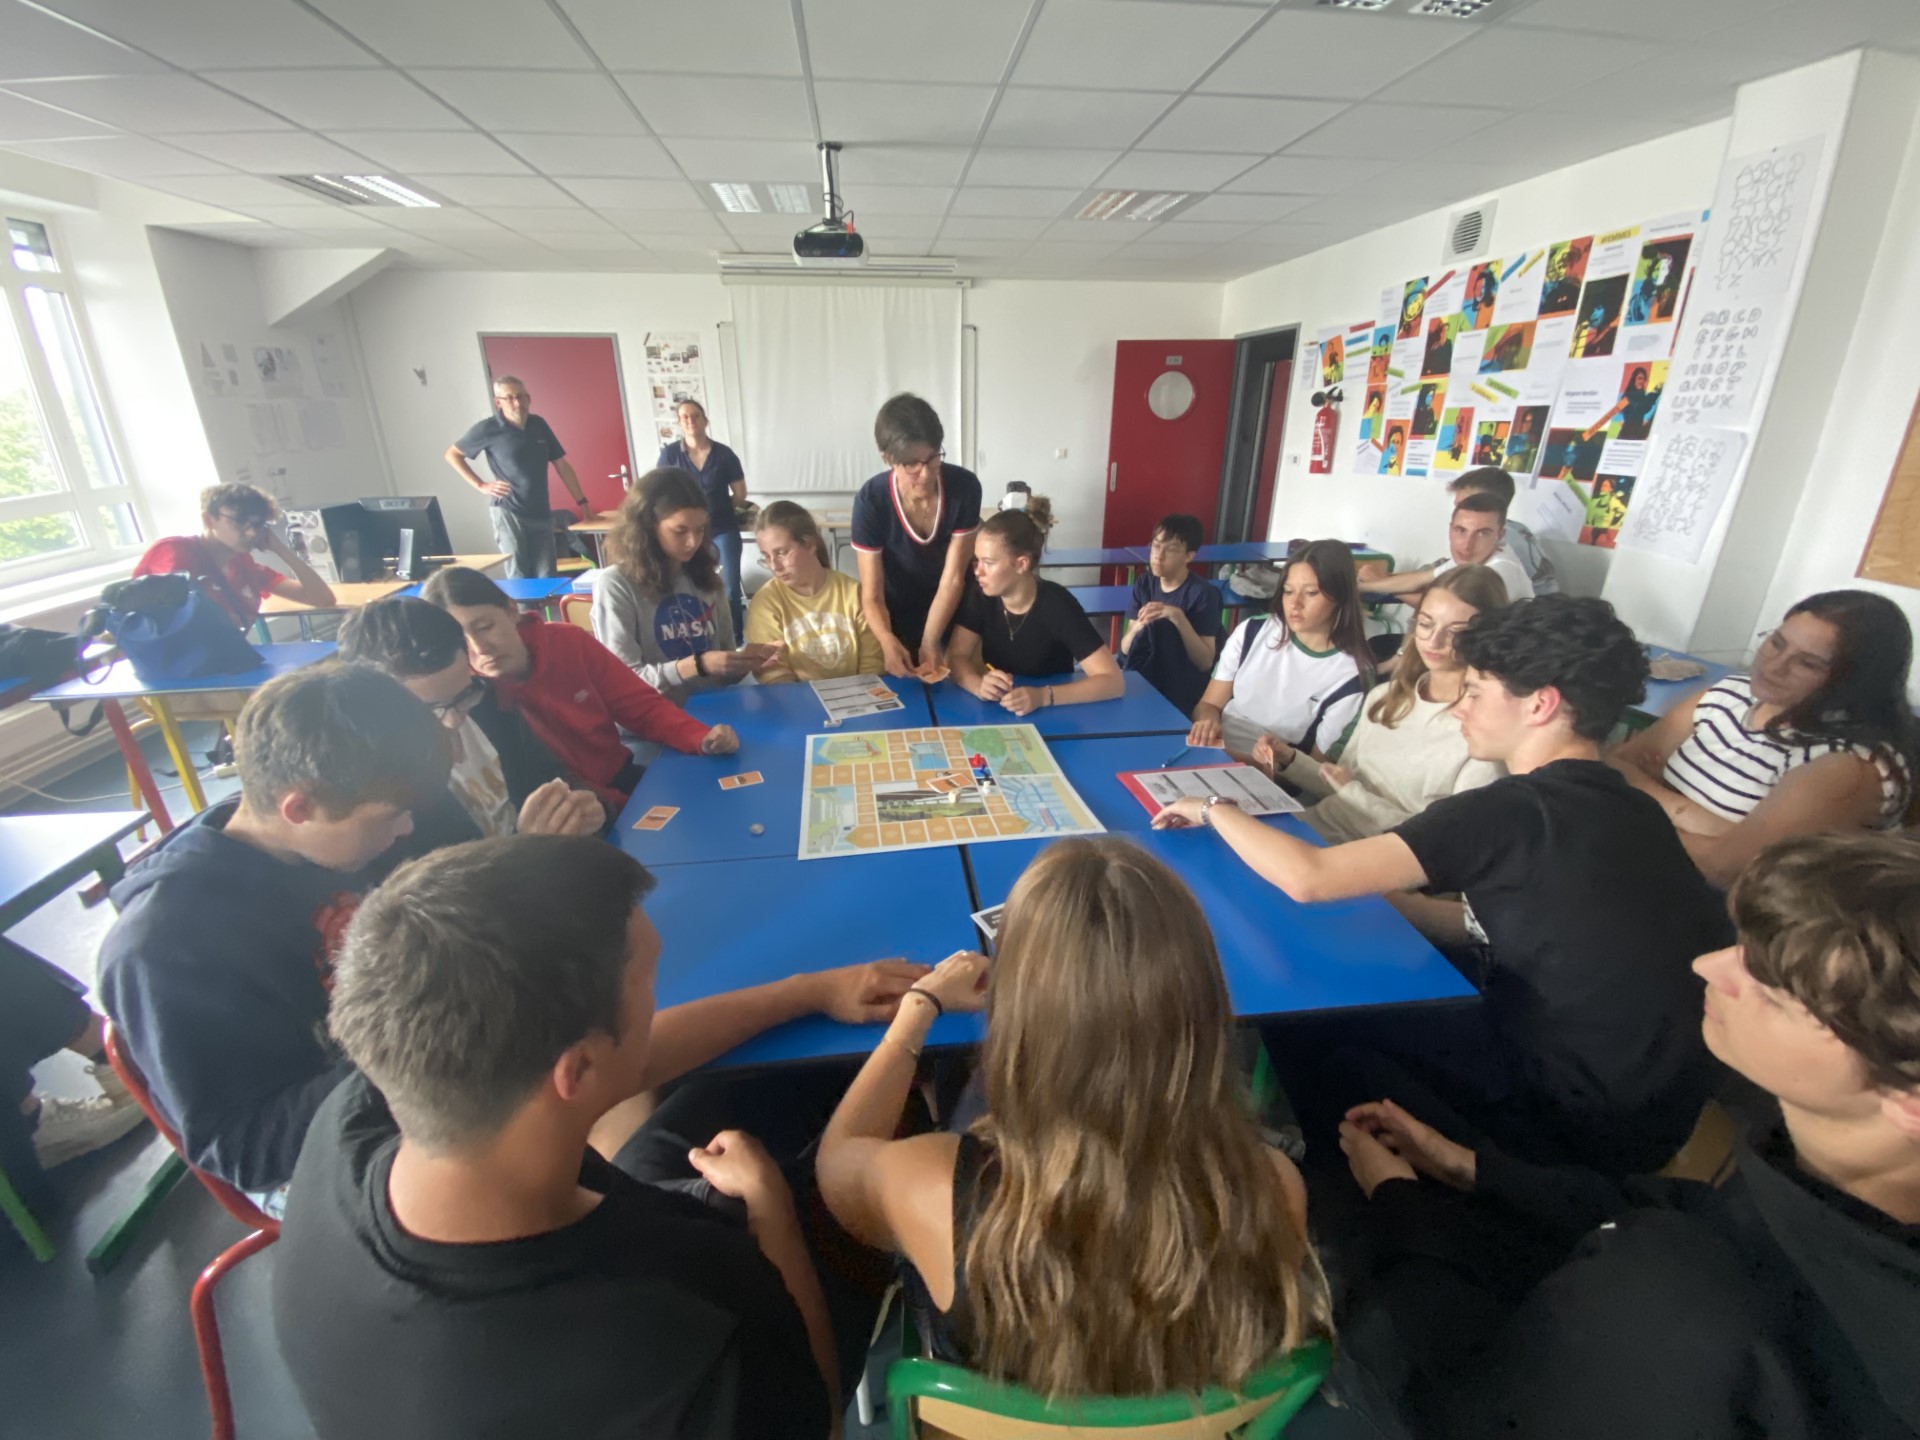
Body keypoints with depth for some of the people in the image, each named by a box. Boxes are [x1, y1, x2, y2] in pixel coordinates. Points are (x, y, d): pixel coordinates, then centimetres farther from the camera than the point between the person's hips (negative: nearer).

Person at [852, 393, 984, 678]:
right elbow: (872, 595, -23)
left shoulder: (965, 487, -24)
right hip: (898, 621, -1)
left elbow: (953, 579, -22)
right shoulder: (871, 500, -25)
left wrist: (929, 643, -33)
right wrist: (887, 641, -43)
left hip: (954, 619, 1)